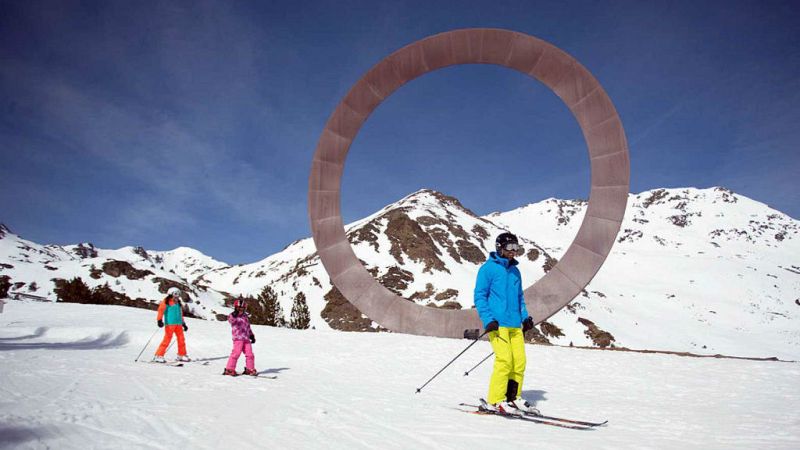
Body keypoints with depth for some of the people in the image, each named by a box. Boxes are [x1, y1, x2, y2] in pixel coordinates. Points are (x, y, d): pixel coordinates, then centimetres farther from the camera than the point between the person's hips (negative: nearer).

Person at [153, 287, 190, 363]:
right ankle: (159, 356, -5)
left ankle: (181, 355, 16)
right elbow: (161, 310, -7)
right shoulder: (166, 301, 1)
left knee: (181, 339, 5)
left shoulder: (178, 303, 21)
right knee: (167, 339, -11)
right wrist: (159, 320, -20)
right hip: (170, 323, -7)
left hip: (178, 323, 7)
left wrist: (183, 324, 26)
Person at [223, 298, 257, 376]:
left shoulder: (245, 316, 18)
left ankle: (250, 369, 15)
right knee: (236, 353, -12)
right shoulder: (233, 316, 0)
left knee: (249, 354, 4)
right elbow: (230, 320, -25)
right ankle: (229, 369, -1)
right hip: (238, 338, -6)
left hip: (246, 338, 6)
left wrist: (252, 335, 22)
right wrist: (234, 315, -45)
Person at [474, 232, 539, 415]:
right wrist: (488, 319, -15)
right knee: (505, 360, -12)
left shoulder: (515, 271, 19)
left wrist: (525, 317, 15)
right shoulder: (488, 268, -3)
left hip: (515, 324, 7)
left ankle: (513, 397, 16)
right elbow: (479, 296, -5)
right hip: (498, 323, -7)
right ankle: (495, 400, -2)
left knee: (519, 361, 2)